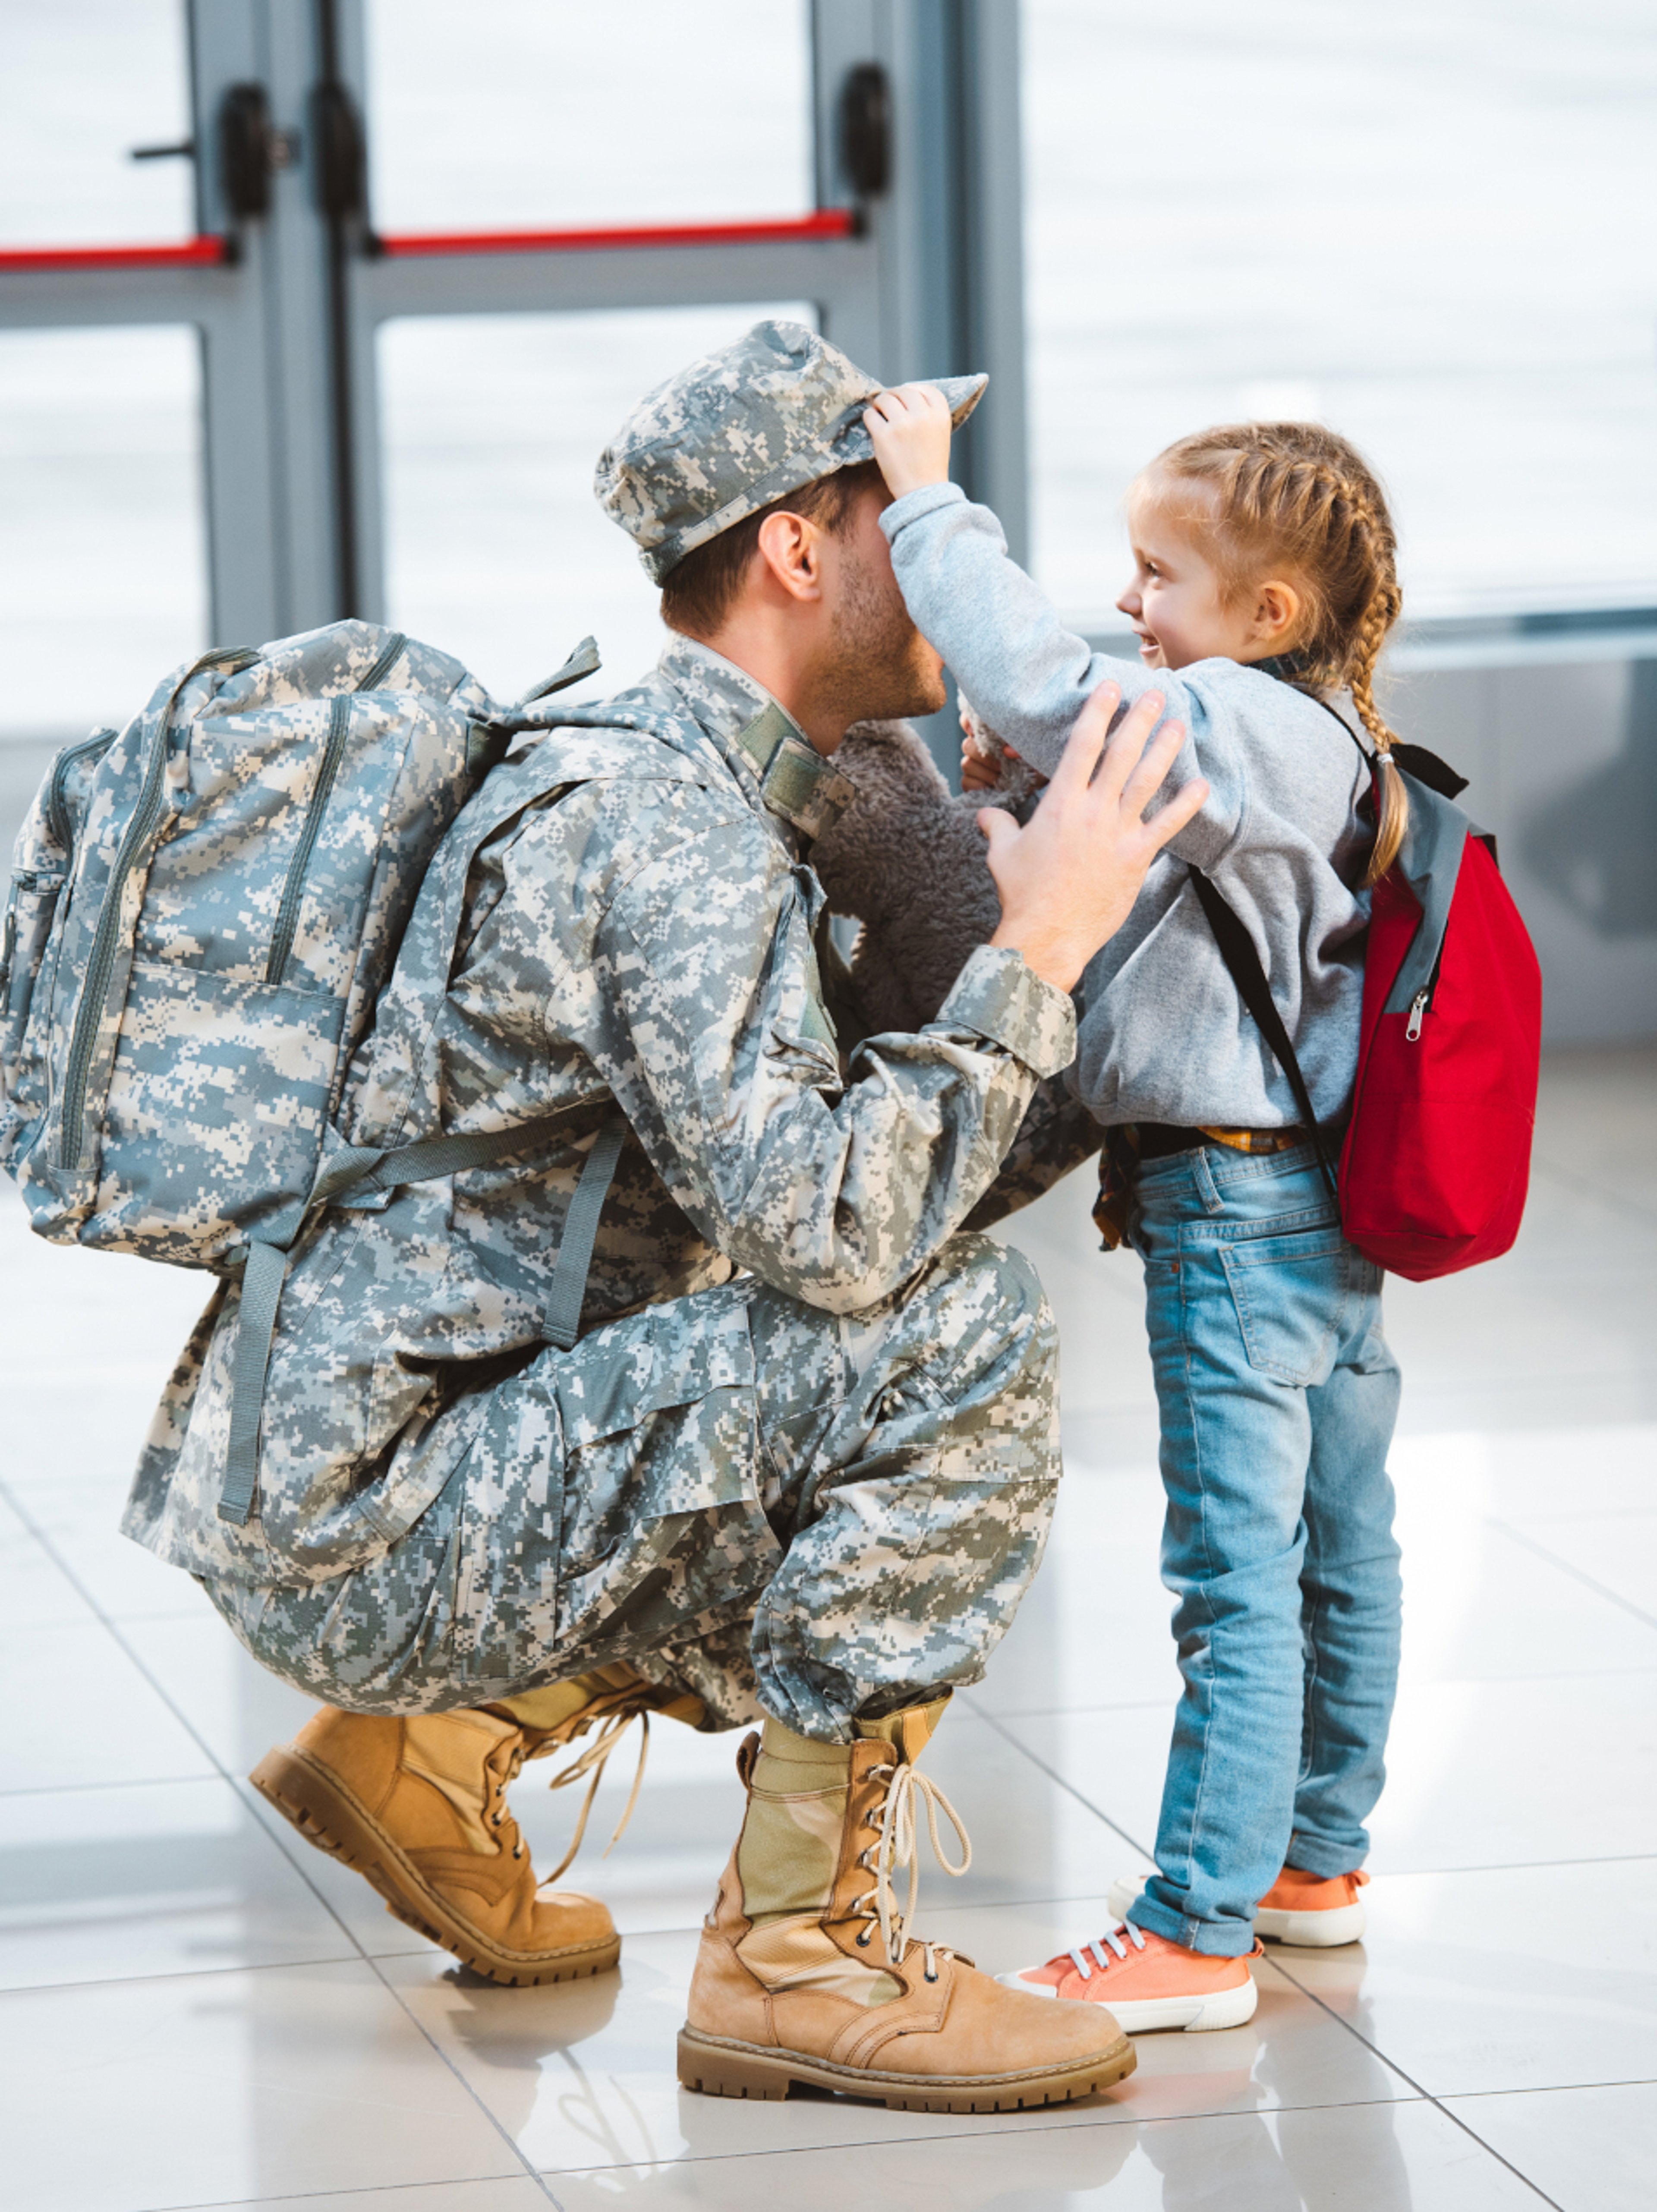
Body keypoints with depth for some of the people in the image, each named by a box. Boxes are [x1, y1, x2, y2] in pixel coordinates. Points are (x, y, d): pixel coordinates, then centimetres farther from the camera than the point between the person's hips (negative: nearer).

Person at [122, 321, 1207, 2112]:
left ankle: (429, 1737, 19)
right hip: (363, 1521, -10)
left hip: (316, 1502, 10)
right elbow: (823, 1230, -28)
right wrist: (1036, 950, -18)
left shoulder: (682, 780, 16)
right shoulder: (662, 821, -16)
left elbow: (790, 1174, 25)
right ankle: (801, 1951, -15)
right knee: (957, 1335, -21)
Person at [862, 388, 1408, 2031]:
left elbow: (1042, 683, -29)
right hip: (1332, 1206, 10)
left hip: (1236, 1208, -10)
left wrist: (929, 502, -22)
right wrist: (1048, 802, 6)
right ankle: (1313, 1854, 32)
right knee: (1335, 1548, 19)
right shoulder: (1311, 752, 12)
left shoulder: (1239, 729, -18)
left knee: (1235, 1572, -7)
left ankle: (1198, 1929, -4)